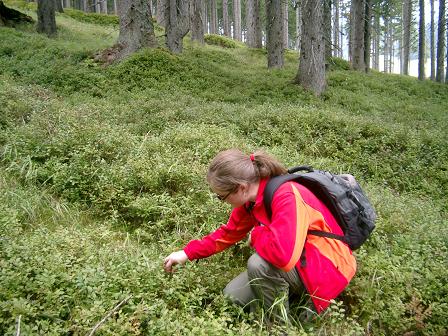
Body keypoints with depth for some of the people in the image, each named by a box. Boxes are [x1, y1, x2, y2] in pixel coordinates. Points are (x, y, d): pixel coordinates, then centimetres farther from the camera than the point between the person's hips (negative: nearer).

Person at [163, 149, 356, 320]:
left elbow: (283, 255, -45)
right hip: (292, 264, 8)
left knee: (259, 264, -32)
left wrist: (256, 235, -24)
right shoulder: (252, 197, -5)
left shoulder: (286, 197, -32)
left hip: (325, 269, -8)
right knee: (232, 295, 0)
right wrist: (188, 253, 6)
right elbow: (228, 233, 10)